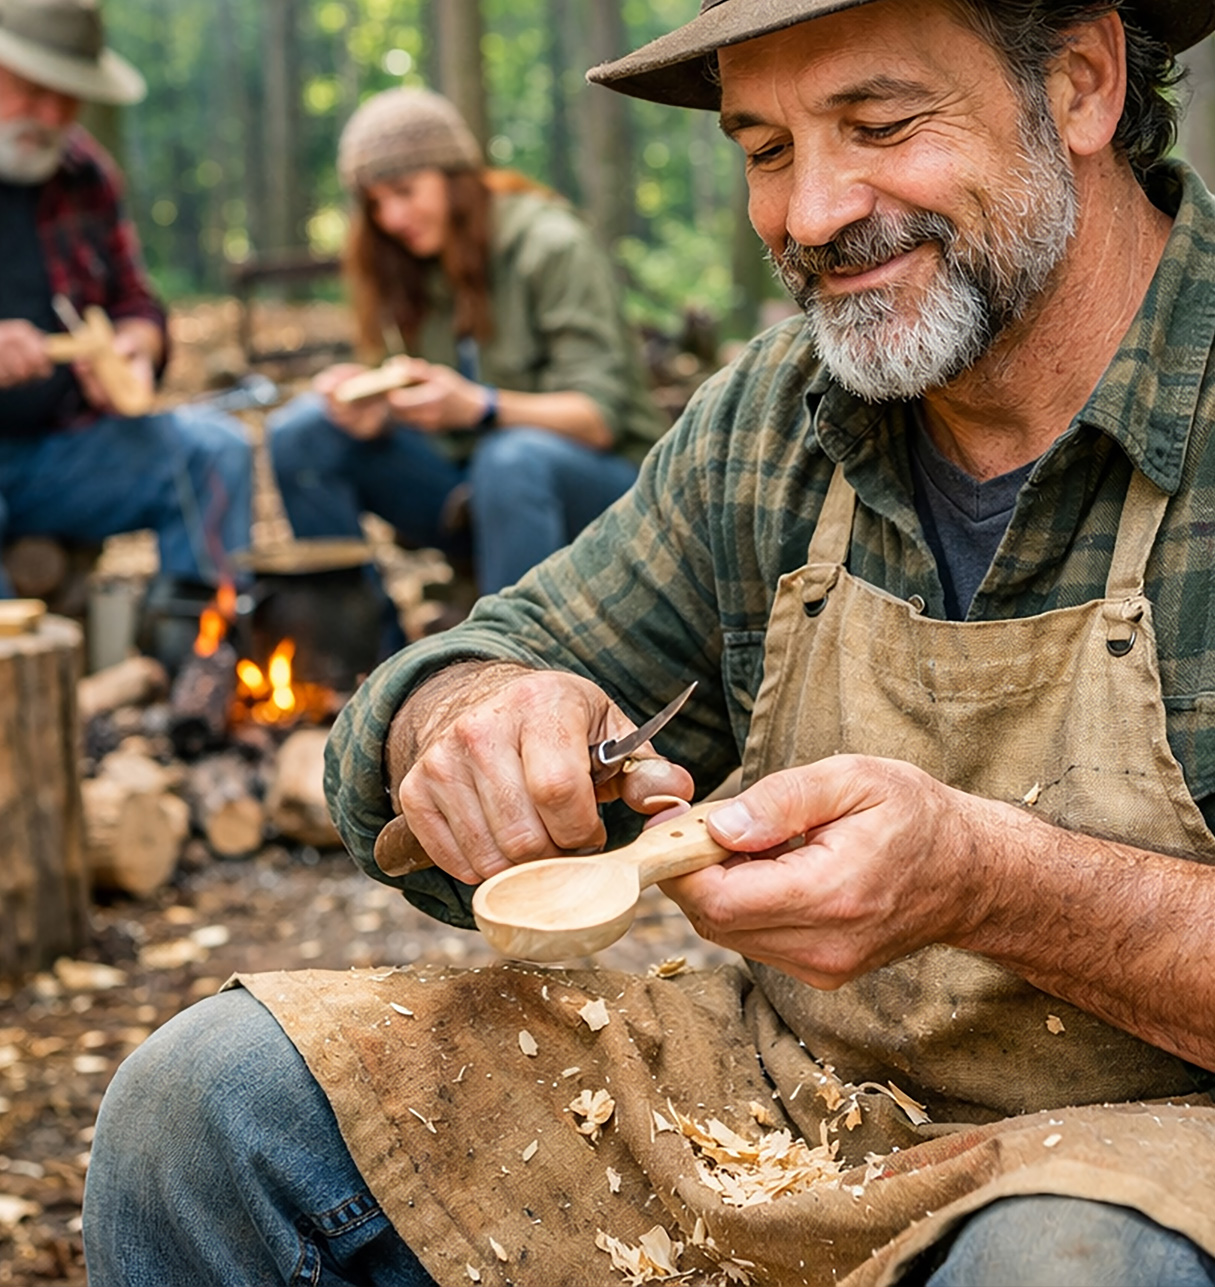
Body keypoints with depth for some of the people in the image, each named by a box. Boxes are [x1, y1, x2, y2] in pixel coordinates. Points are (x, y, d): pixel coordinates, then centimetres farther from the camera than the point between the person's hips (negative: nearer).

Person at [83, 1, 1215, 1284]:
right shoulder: (769, 418, 2)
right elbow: (500, 652, 7)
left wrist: (995, 879, -34)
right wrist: (462, 720, -17)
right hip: (790, 1091, 4)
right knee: (208, 1098, -6)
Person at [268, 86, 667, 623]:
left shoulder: (552, 246, -12)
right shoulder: (409, 265, 7)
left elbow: (600, 416, -18)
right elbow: (429, 414, 6)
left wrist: (478, 407, -34)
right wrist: (370, 412, -18)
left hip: (597, 482, -6)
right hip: (471, 488, 6)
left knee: (511, 458, -39)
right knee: (300, 433, -11)